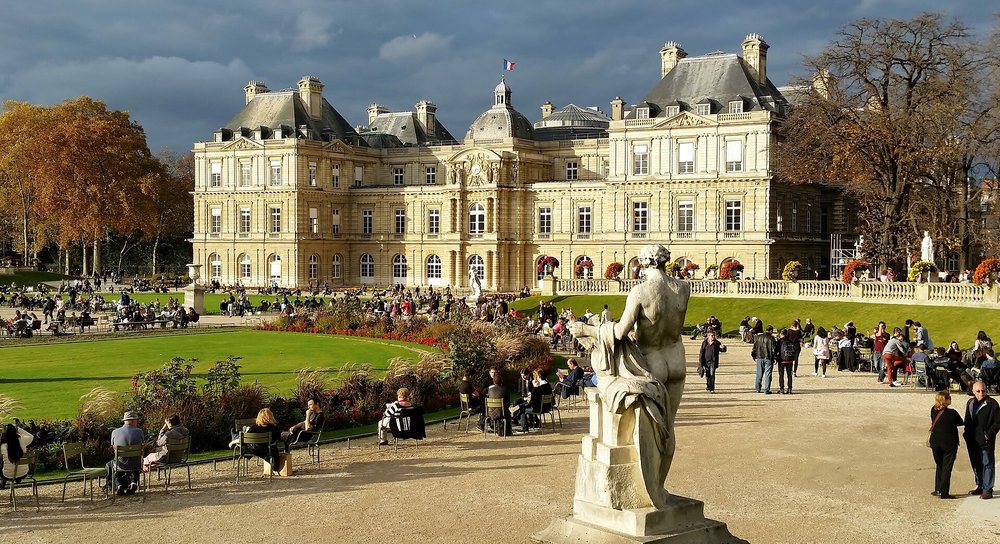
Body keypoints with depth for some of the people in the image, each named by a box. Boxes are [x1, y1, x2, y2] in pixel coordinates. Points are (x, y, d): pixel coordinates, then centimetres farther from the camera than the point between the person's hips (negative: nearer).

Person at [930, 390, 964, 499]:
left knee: (939, 466, 19)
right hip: (949, 443, -4)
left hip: (935, 443, 4)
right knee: (947, 467, 4)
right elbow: (961, 423, -1)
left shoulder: (933, 411, -4)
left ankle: (938, 489, 21)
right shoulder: (952, 413, -17)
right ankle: (944, 492, 5)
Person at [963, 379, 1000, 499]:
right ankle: (980, 486, 28)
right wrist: (966, 434, 10)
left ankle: (987, 490, 3)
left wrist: (989, 434, -15)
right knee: (976, 465, 15)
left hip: (986, 441, -6)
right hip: (972, 441, 6)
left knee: (987, 465, -1)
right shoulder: (970, 403, 11)